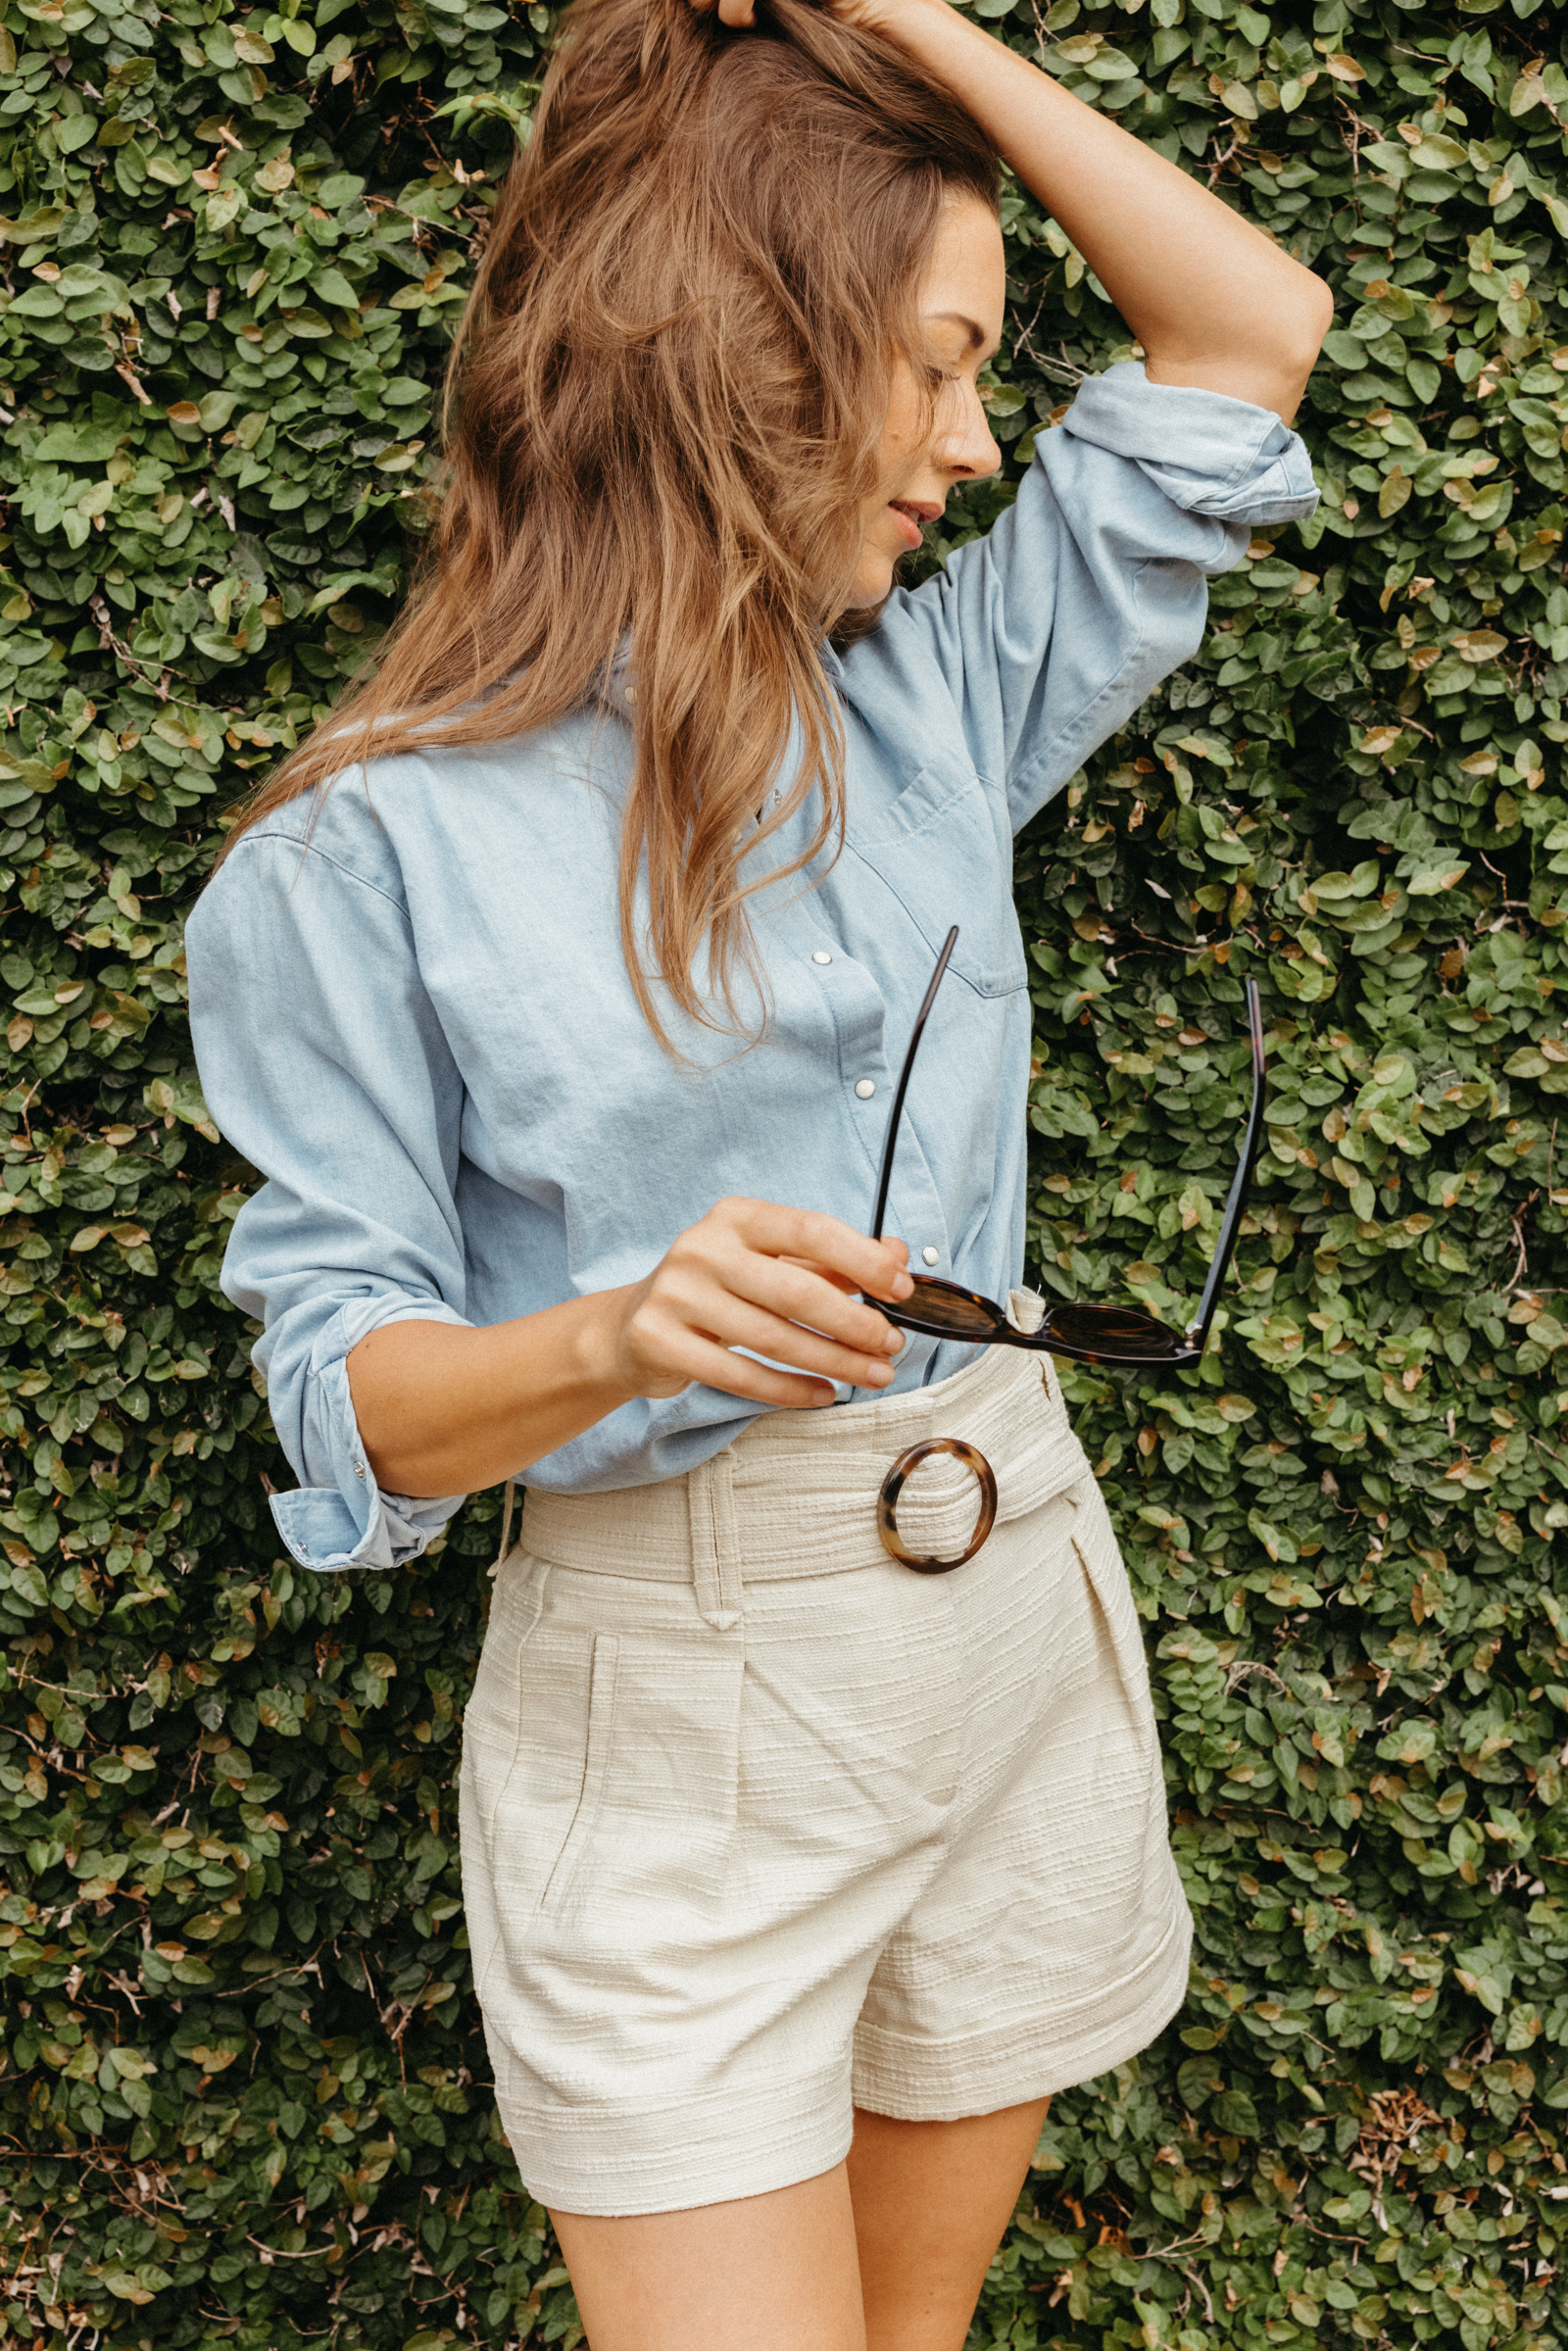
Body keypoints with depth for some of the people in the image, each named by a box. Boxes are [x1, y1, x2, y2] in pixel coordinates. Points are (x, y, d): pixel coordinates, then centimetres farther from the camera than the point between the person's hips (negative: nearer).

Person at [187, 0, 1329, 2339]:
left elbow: (1253, 329, 9)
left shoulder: (935, 702, 5)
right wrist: (621, 1332, -29)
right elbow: (350, 1394, -9)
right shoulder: (366, 857, -10)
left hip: (1021, 1609, 5)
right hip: (670, 1702, -5)